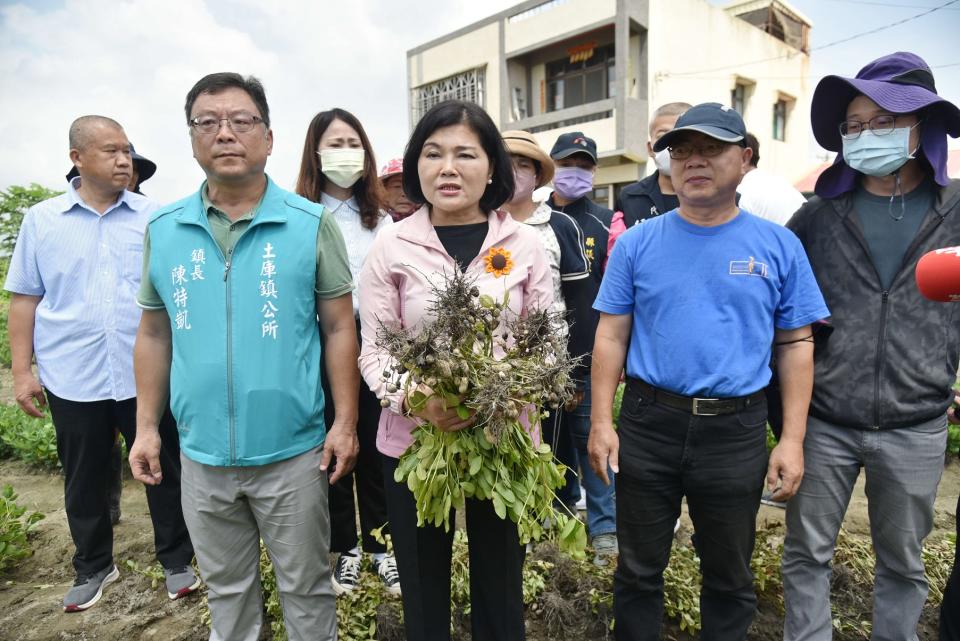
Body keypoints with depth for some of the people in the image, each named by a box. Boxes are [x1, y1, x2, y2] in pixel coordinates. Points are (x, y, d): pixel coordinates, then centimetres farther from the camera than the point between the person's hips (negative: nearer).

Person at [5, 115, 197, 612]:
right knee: (84, 481, 15)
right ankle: (93, 567, 36)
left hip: (148, 375, -1)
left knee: (164, 472, 9)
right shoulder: (40, 220, 4)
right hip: (73, 379, 1)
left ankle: (176, 560, 28)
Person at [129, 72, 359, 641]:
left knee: (306, 586, 16)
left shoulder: (312, 224, -8)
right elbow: (154, 334, 8)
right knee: (226, 589, 23)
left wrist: (346, 422, -9)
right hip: (202, 454, 3)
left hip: (293, 451, -3)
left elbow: (340, 328, -6)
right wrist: (147, 426, 6)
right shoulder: (162, 230, 2)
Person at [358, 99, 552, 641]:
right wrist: (413, 399, -23)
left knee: (500, 582, 17)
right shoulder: (391, 246, -4)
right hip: (414, 440, 0)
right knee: (424, 586, 16)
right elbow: (375, 351, -4)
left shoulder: (524, 245, -1)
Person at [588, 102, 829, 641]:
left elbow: (796, 345, 2)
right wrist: (602, 422, -5)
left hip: (736, 432, 1)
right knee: (639, 570, 17)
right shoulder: (637, 243, -1)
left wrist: (793, 439, -3)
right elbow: (611, 337, 0)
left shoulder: (779, 246, 0)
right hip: (647, 425, 0)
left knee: (730, 577, 20)